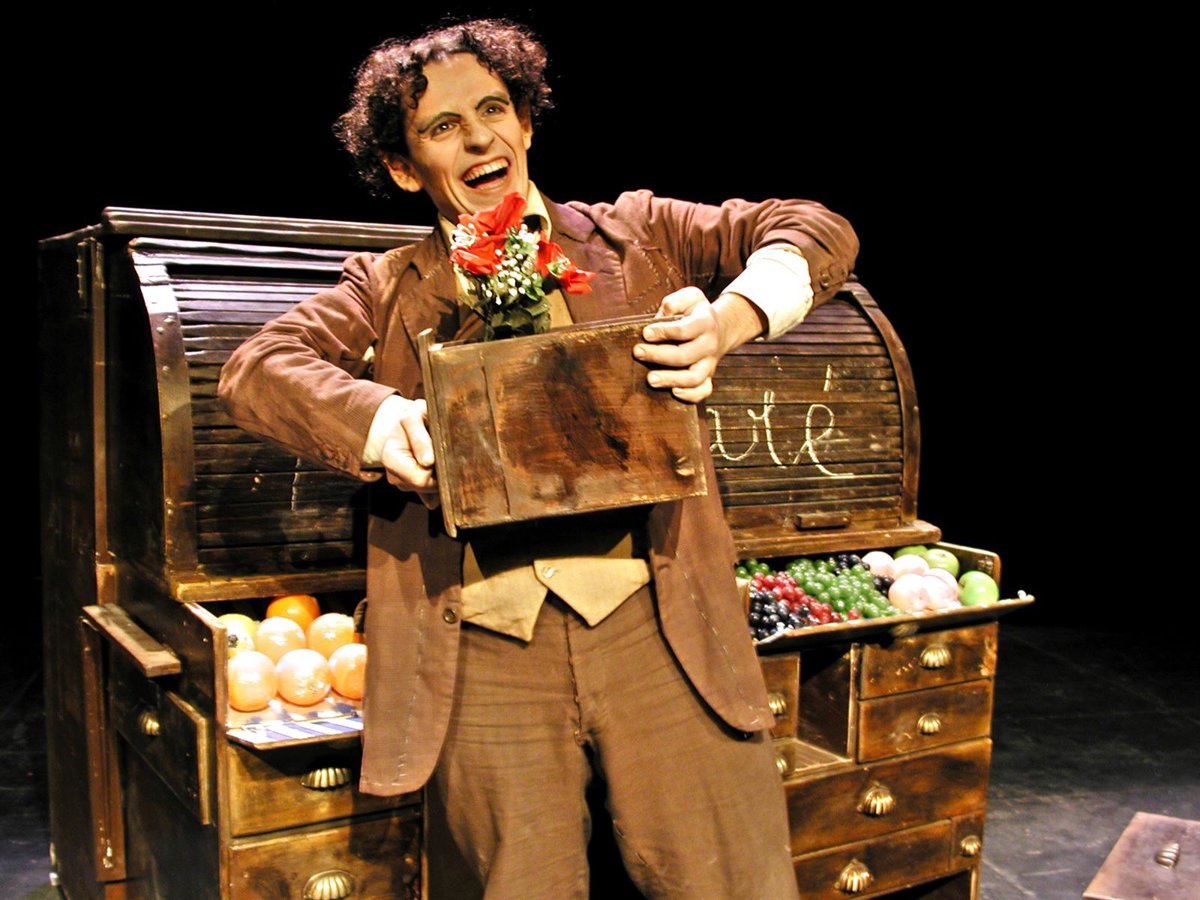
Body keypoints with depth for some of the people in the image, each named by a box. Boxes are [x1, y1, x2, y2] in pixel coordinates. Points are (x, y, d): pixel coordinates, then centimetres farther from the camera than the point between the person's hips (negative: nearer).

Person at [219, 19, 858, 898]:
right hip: (486, 655, 0)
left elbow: (818, 231, 7)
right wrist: (381, 421, -18)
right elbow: (255, 368, 1)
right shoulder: (386, 290, 15)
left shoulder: (636, 235, 13)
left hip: (657, 627, 0)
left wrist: (726, 323, -14)